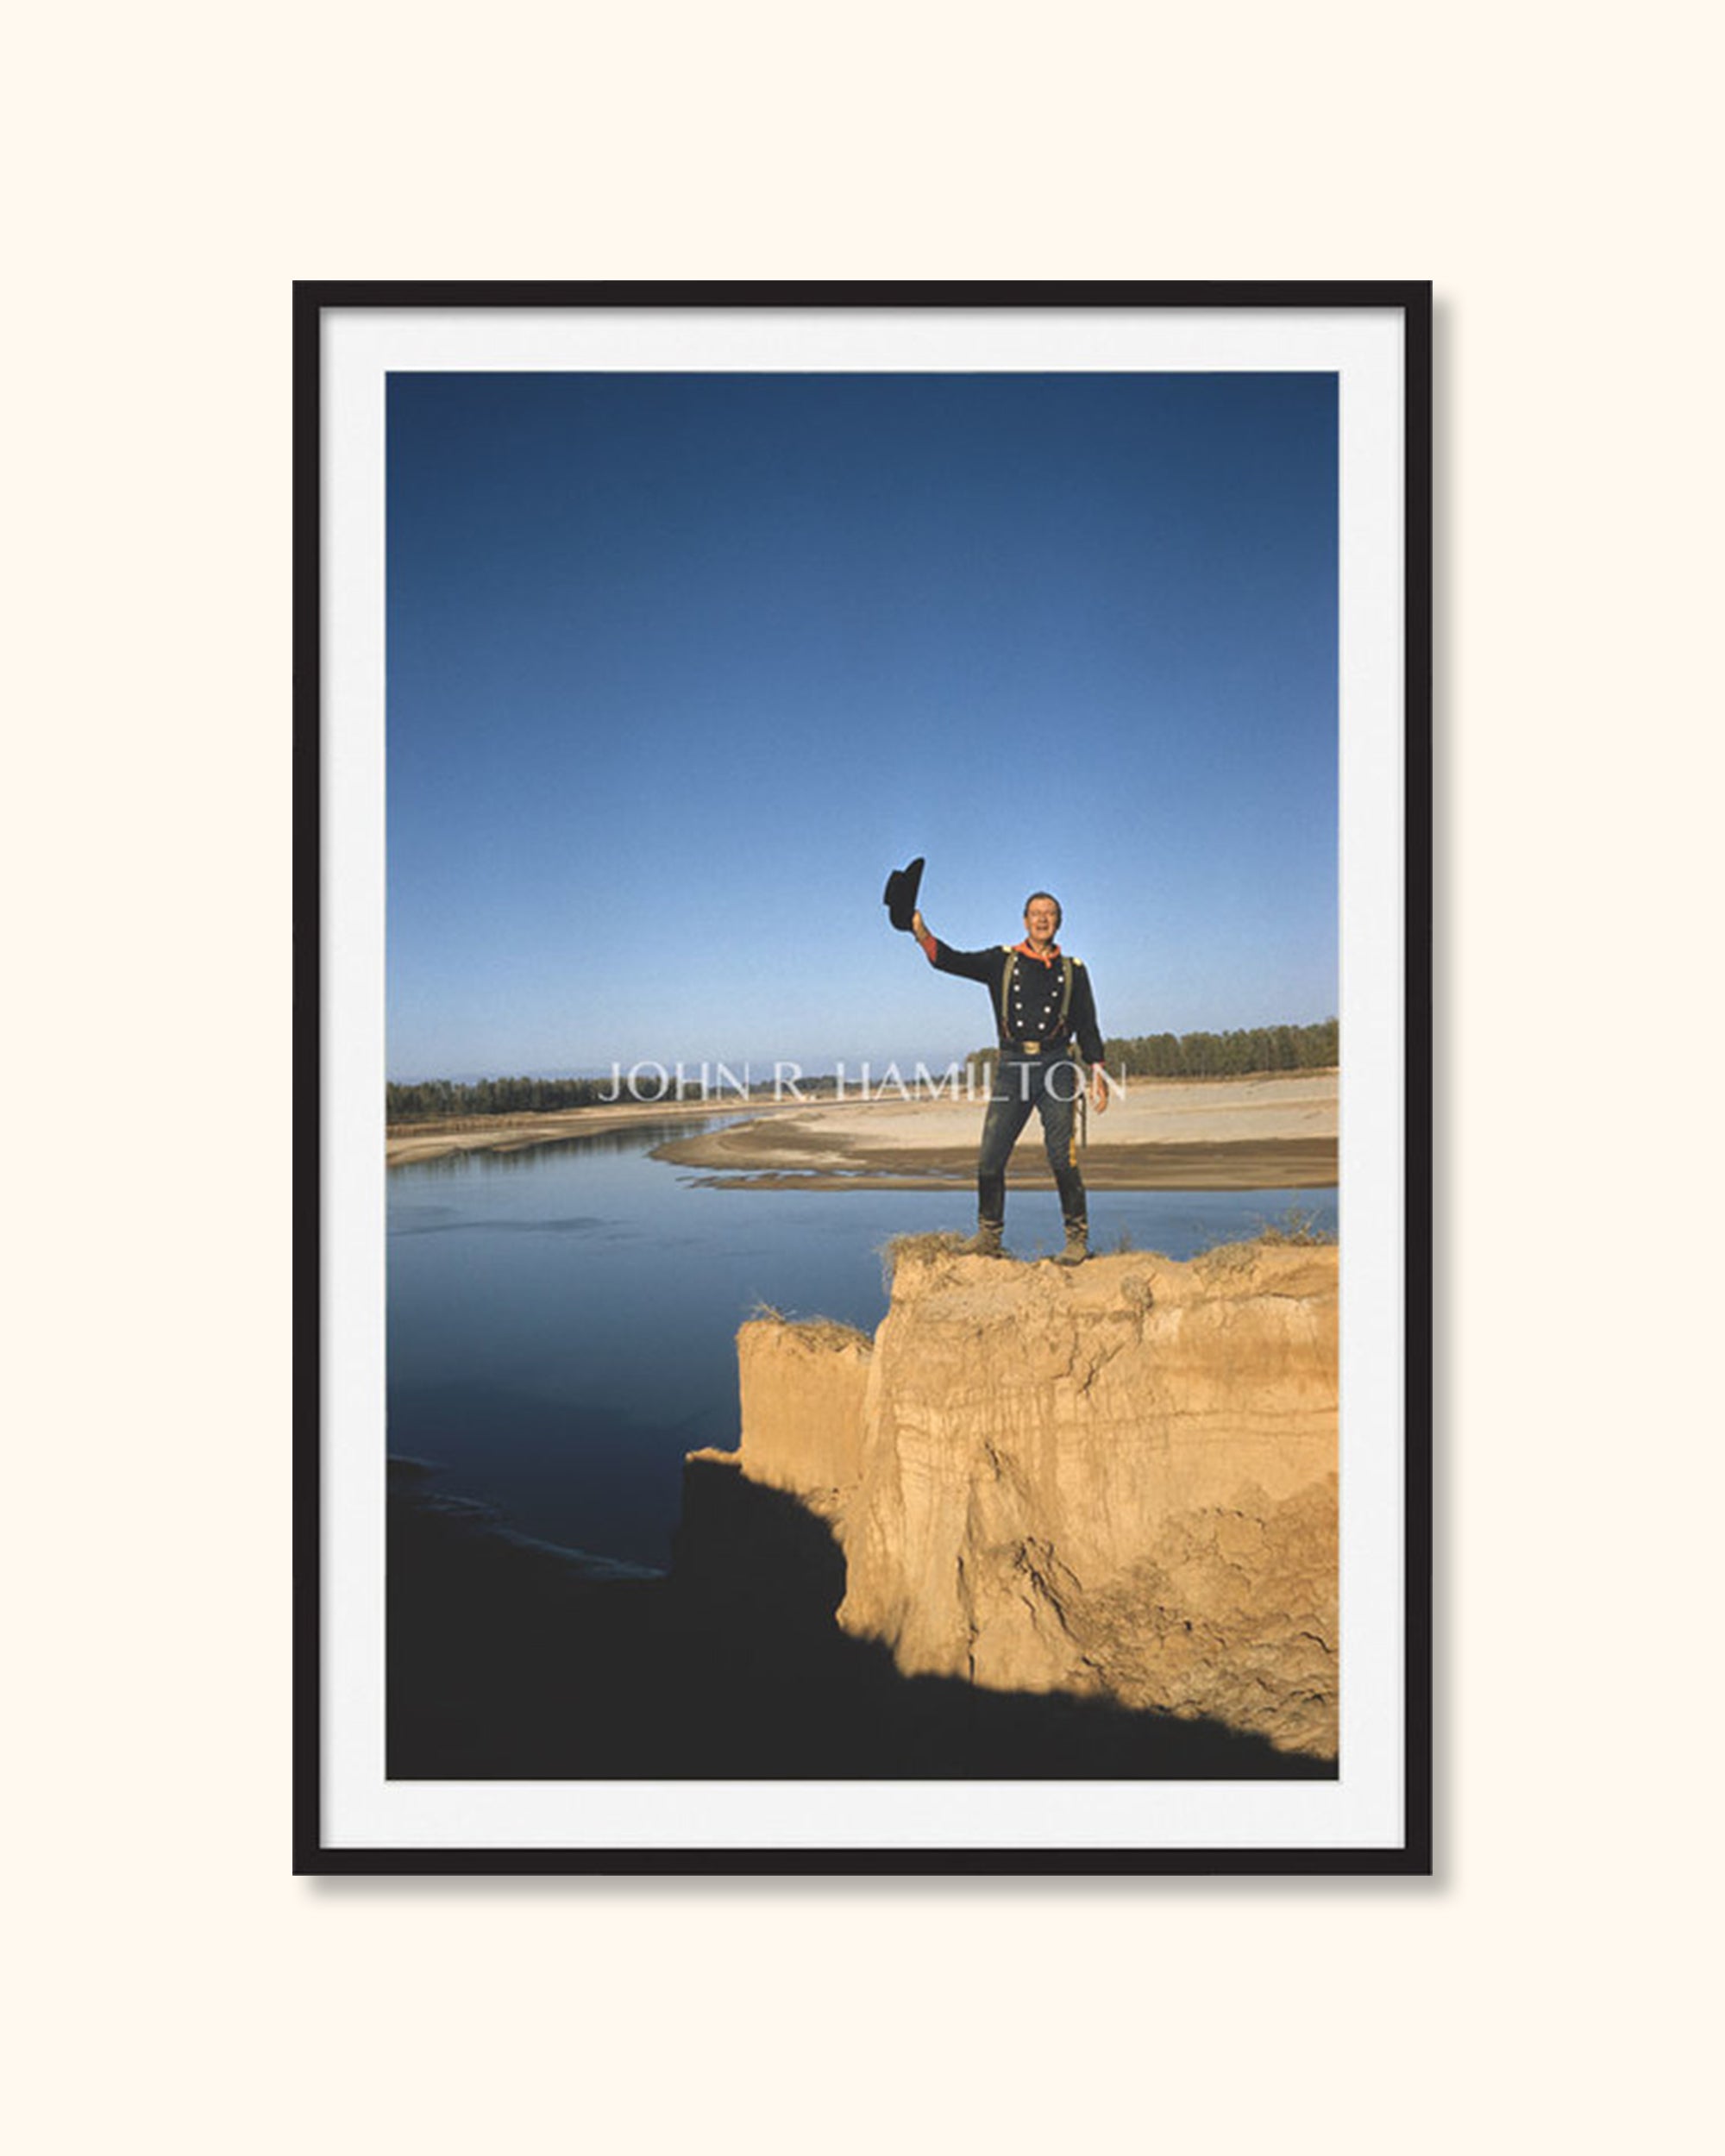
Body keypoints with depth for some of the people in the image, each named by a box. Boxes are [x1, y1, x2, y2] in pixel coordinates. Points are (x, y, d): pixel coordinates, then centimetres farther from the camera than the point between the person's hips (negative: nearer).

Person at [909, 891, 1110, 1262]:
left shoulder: (1072, 970, 13)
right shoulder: (1002, 961, 13)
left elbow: (1087, 1026, 15)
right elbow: (951, 961, 3)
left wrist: (1097, 1072, 6)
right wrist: (921, 932, -13)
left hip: (1056, 1066, -1)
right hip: (1011, 1065, 1)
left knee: (1063, 1159, -6)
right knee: (990, 1158, -3)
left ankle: (1077, 1238, 8)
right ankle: (988, 1235, 12)